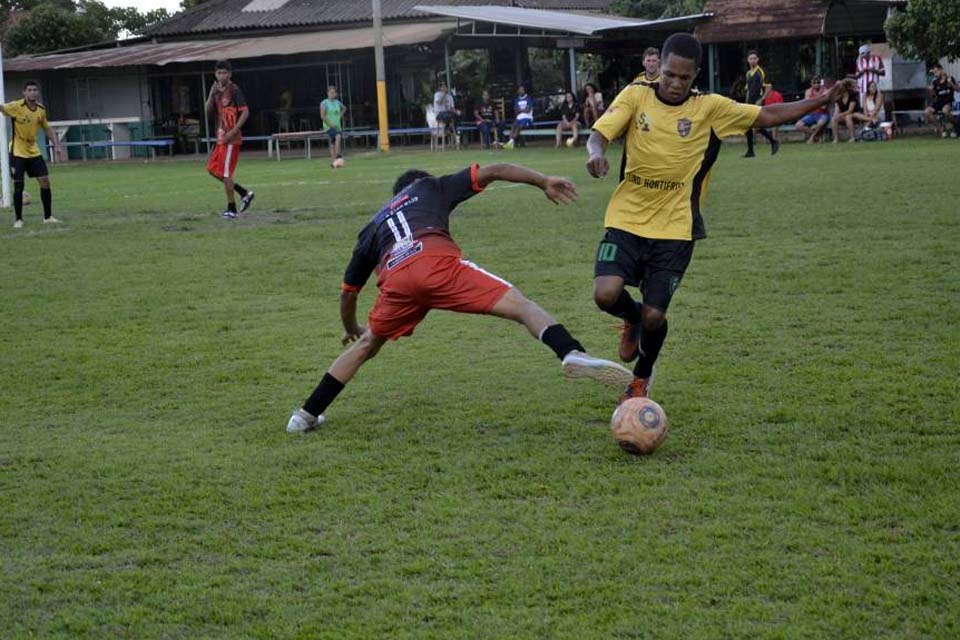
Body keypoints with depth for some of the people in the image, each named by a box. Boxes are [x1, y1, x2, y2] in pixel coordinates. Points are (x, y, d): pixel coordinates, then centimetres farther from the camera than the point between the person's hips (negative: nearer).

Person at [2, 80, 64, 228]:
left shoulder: (41, 110, 0)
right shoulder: (16, 106, -15)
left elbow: (47, 129, 13)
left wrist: (56, 145, 9)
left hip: (34, 151, 5)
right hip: (17, 152, -5)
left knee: (45, 181, -1)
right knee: (18, 186, -4)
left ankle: (48, 216, 10)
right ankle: (18, 219, 9)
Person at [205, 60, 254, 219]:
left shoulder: (234, 90, -11)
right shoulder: (217, 90, 12)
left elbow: (245, 112, -16)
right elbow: (208, 110, 9)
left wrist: (234, 131, -22)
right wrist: (212, 93, -7)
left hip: (231, 139, -9)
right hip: (220, 137, 9)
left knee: (225, 173, -6)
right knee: (212, 169, 11)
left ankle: (231, 208, 6)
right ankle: (244, 193, 19)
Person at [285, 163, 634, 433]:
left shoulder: (373, 227, 40)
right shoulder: (431, 188, 35)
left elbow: (348, 290, 43)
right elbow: (493, 171, 25)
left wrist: (351, 328, 61)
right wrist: (544, 181, 28)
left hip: (395, 279, 4)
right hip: (438, 262, -3)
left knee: (366, 345, 28)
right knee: (520, 306, -3)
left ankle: (306, 415, 32)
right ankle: (573, 355, -30)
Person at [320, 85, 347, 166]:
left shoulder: (337, 102, 11)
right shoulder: (324, 103, -6)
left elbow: (344, 108, 31)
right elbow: (322, 116, -11)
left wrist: (340, 116, 15)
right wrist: (330, 124, -16)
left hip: (338, 126, 6)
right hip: (329, 127, -6)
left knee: (333, 144, 5)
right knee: (338, 136, -29)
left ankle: (332, 162, 7)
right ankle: (338, 155, -31)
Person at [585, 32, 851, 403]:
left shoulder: (711, 108, 0)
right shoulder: (635, 96, -2)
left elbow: (768, 116, 7)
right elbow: (599, 134, -11)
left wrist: (819, 102, 2)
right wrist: (596, 153, -34)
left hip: (675, 230, 0)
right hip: (626, 222, 0)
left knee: (654, 315, -5)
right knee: (606, 294, -21)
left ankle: (642, 377, 28)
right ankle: (631, 318, 18)